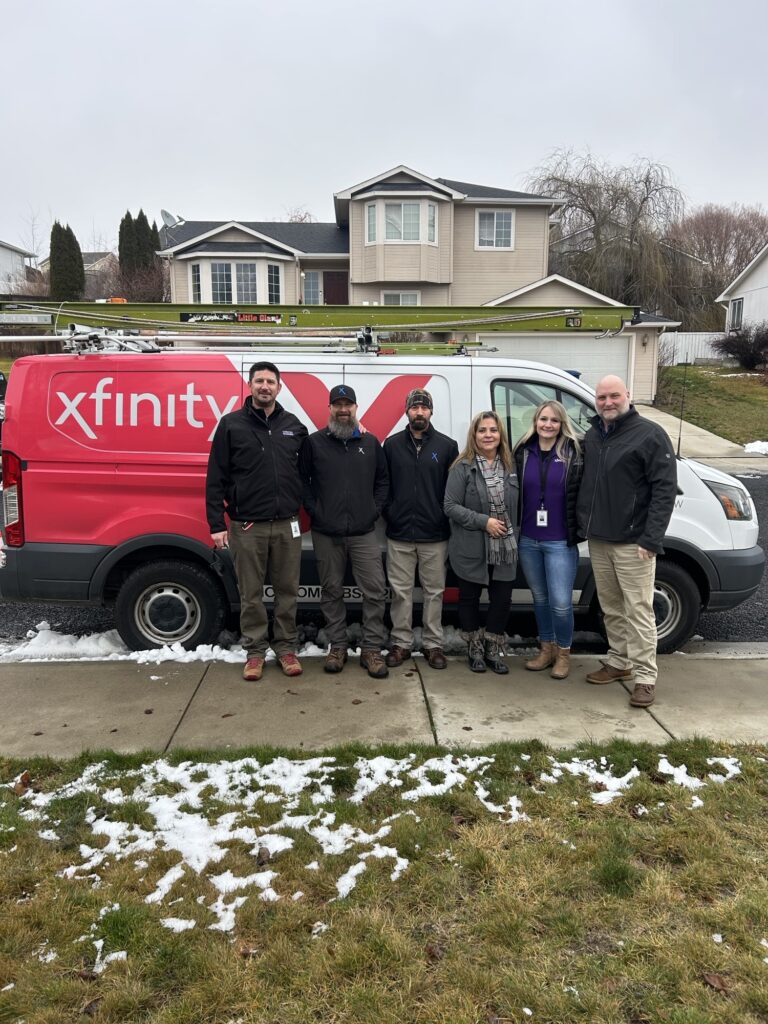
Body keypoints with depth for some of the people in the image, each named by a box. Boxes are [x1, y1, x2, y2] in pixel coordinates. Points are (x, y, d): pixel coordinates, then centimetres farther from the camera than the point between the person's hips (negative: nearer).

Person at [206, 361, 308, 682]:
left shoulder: (293, 425, 8)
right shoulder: (231, 424, -1)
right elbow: (216, 478, -2)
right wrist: (216, 524, -6)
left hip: (287, 524, 2)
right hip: (247, 526, -2)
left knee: (287, 590, 9)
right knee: (251, 593, 6)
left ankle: (286, 647, 23)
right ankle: (255, 650, 19)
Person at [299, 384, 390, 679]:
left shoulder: (370, 443, 9)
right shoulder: (314, 442, 3)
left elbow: (383, 480, 14)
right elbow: (301, 479, 5)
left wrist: (375, 510, 3)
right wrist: (313, 509, -4)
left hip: (364, 533, 1)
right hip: (326, 533, -1)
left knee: (375, 590, -3)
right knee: (332, 592, 9)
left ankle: (371, 650, 9)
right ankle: (337, 646, 23)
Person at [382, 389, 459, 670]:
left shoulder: (447, 445, 2)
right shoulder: (391, 444, 6)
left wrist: (445, 517, -2)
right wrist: (389, 512, 1)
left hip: (435, 535, 0)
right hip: (399, 534, 1)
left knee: (434, 591, 8)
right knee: (400, 591, 7)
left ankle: (433, 644, 19)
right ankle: (401, 643, 18)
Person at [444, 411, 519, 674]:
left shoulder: (510, 466, 7)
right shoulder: (463, 467, -8)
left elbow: (516, 505, 13)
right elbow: (451, 506, -12)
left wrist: (512, 533, 3)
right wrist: (484, 521, -17)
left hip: (504, 548, 4)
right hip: (471, 549, -3)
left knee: (502, 600, 7)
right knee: (470, 599, 10)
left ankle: (493, 650, 25)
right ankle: (475, 650, 28)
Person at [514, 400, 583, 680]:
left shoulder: (573, 453, -4)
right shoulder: (523, 452, 4)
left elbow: (581, 494, -4)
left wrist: (577, 532, -8)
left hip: (560, 542, -3)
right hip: (527, 540, 4)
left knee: (561, 602, -4)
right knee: (540, 597, 16)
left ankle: (563, 653, 17)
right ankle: (546, 648, 31)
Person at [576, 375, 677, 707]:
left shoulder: (649, 434, -9)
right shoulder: (591, 436, 12)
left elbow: (665, 489, -13)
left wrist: (652, 538, -19)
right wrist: (581, 523, 13)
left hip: (633, 542, -6)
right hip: (598, 540, 7)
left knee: (637, 609, -3)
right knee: (611, 607, 15)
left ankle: (645, 676, 4)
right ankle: (619, 661, 29)